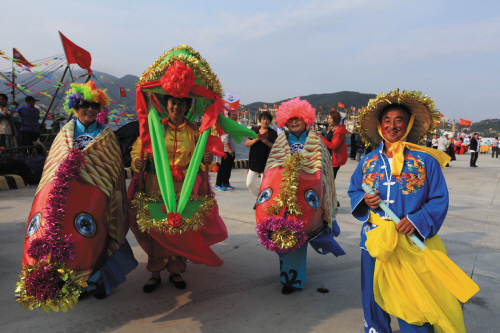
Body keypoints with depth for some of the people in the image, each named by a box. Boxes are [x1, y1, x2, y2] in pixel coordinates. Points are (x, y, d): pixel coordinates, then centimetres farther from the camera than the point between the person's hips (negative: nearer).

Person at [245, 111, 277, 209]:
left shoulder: (273, 133, 2)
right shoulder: (255, 130, 9)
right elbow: (246, 143, 3)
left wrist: (267, 142, -19)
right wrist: (256, 139, -13)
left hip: (266, 162, -3)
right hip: (254, 161, 3)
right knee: (249, 183, 3)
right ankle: (258, 198, 27)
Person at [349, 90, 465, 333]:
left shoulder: (425, 161, -4)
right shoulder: (368, 162, 6)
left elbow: (439, 199, -4)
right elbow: (353, 192, 13)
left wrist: (417, 220, -18)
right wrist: (364, 200, -9)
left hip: (412, 243, -3)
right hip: (374, 241, 3)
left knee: (413, 301, 3)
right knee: (374, 297, 15)